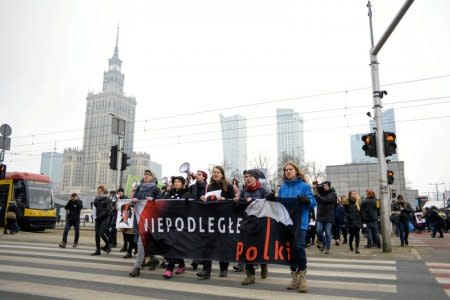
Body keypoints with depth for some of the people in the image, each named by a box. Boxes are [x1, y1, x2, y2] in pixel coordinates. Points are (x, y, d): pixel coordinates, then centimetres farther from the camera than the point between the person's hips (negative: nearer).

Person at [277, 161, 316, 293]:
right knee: (290, 248, 8)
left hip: (300, 223, -4)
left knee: (299, 247, -14)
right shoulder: (282, 188, 10)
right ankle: (294, 277, 21)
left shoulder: (304, 186, -2)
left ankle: (302, 276, 3)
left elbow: (313, 203, -3)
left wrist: (307, 200, -24)